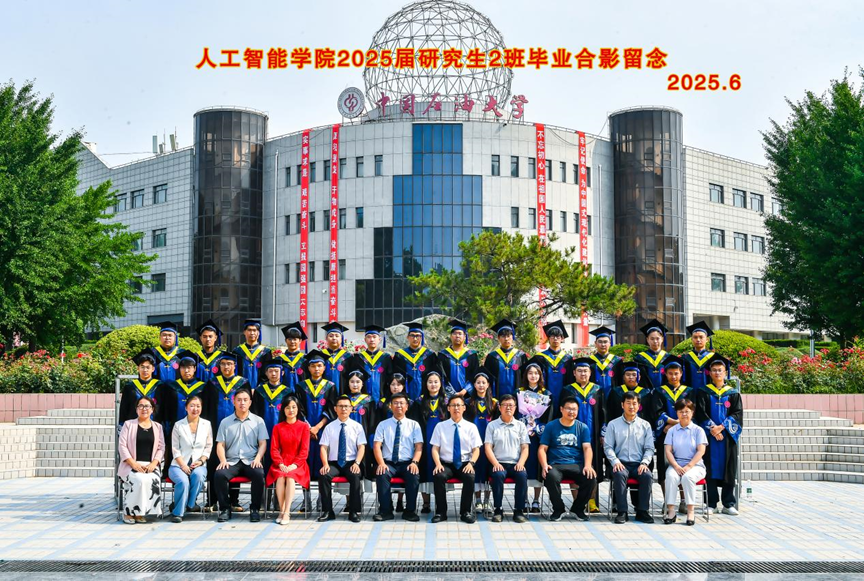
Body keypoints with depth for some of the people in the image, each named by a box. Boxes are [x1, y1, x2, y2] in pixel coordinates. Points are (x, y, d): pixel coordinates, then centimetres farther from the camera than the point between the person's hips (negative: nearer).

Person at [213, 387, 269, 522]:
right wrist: (223, 460, -11)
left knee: (259, 474, -34)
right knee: (219, 475, -30)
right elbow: (220, 445, 8)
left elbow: (263, 443, 5)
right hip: (231, 462, 1)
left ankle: (255, 509, -17)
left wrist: (257, 459, -13)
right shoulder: (225, 422, 14)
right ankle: (225, 508, -12)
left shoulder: (258, 421, 11)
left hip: (251, 462, -1)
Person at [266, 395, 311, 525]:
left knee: (290, 477, -33)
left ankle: (286, 513, -35)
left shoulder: (304, 426, 7)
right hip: (281, 463, 2)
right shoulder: (278, 427, 12)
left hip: (297, 464, -2)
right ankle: (281, 511, -24)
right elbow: (274, 449, 5)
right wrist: (281, 464, -11)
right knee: (280, 477, -32)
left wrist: (294, 465, -13)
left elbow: (304, 450, 0)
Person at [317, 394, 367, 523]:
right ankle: (327, 511, -18)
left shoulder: (357, 426, 5)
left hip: (351, 463, -1)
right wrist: (325, 464, -16)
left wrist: (357, 463, -17)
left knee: (355, 476, -34)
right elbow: (323, 447, 1)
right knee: (323, 475, -30)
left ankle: (354, 512, -22)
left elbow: (361, 447, -1)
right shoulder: (329, 427, 6)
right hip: (334, 463, 1)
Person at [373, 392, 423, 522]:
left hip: (407, 463, 0)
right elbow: (377, 446, 1)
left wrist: (415, 462, -17)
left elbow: (419, 446, 1)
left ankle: (410, 511, -20)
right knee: (381, 474, -32)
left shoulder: (414, 425, 10)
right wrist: (381, 463, -17)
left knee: (414, 475, -32)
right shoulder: (383, 425, 10)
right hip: (388, 463, 0)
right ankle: (385, 511, -24)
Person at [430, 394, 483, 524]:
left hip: (464, 464, 0)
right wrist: (438, 464, -16)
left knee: (470, 477, -33)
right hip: (446, 464, 0)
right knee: (438, 476, -33)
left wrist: (471, 463, -16)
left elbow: (476, 449, 4)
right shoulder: (440, 426, 6)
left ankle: (465, 512, -16)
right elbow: (435, 448, 2)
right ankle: (441, 512, -19)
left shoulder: (471, 427, 7)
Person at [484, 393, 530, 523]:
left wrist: (521, 463, -11)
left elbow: (525, 448, 8)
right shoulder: (492, 426, 10)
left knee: (522, 475, -32)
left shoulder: (521, 426, 14)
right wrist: (496, 463, -15)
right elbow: (487, 447, 1)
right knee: (498, 475, -35)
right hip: (499, 464, -1)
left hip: (516, 464, 1)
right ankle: (498, 510, -23)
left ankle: (519, 510, -22)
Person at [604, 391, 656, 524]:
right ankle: (622, 512, -28)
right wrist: (615, 461, -13)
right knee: (619, 474, -35)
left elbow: (649, 448, 9)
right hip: (621, 463, -1)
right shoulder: (613, 424, 9)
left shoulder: (645, 425, 13)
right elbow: (608, 447, 4)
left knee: (647, 476, -31)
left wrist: (644, 463, -9)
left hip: (639, 464, 1)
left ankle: (642, 511, -18)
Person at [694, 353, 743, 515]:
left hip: (728, 436, 1)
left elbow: (737, 414, -1)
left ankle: (728, 504, 8)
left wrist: (721, 427, -15)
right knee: (711, 469, -2)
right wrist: (712, 429, -16)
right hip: (709, 436, -1)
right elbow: (700, 413, -4)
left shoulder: (733, 393, 10)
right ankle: (711, 504, 3)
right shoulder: (703, 392, 7)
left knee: (728, 470, 2)